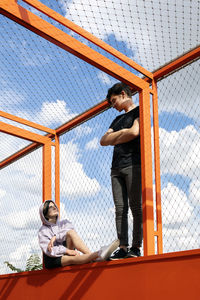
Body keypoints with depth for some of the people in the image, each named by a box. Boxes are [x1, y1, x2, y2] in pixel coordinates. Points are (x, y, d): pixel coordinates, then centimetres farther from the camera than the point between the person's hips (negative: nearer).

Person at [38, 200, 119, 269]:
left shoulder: (64, 223, 19)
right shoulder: (42, 231, 5)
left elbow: (71, 230, -5)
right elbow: (47, 250, -10)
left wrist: (55, 237, -14)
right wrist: (66, 250, -24)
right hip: (53, 260, -3)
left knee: (70, 232, -24)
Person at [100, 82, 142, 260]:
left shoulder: (139, 110, 8)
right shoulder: (118, 119, 29)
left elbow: (134, 132, -10)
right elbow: (104, 141, 19)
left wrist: (114, 140, 5)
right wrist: (121, 133, 2)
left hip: (134, 164, -7)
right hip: (117, 168, 7)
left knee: (136, 207, -10)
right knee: (120, 209, -2)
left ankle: (136, 247, -10)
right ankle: (123, 248, -5)